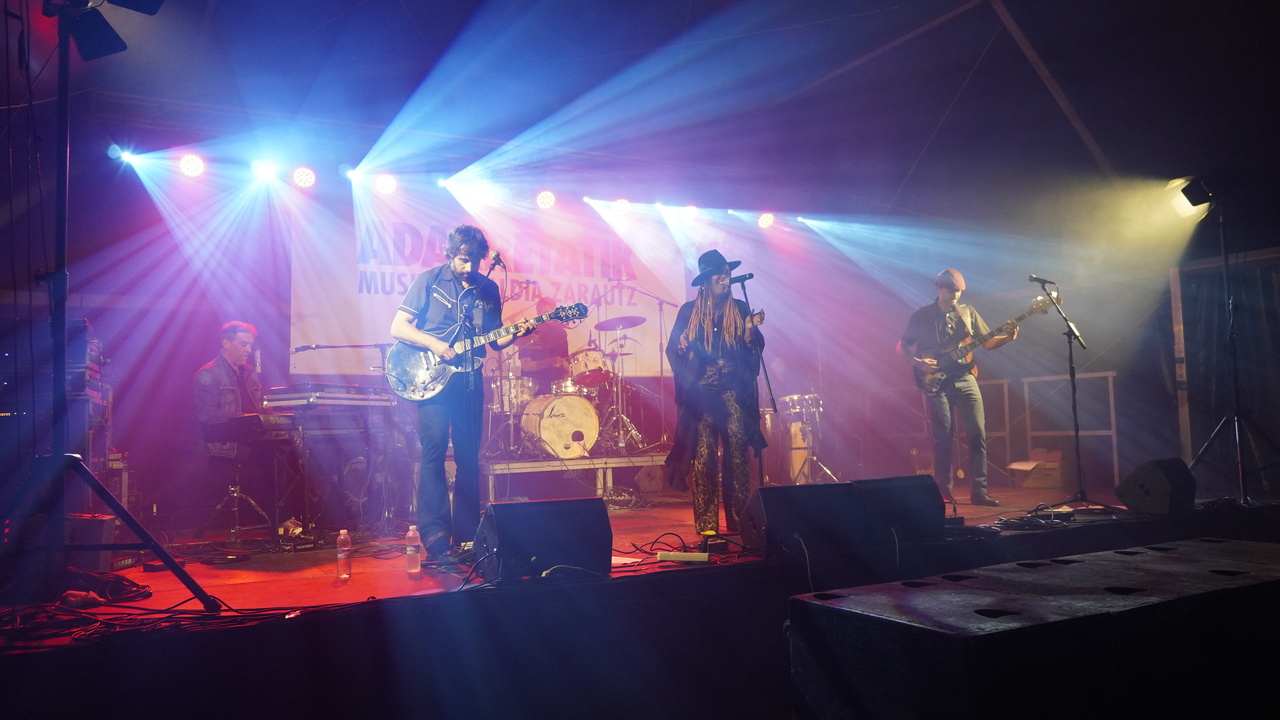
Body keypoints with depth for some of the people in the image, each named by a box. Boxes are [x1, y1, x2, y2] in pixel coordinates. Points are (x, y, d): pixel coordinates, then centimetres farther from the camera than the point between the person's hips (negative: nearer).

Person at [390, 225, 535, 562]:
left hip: (469, 380, 4)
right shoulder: (429, 280, -1)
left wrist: (516, 333, -7)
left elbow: (495, 340, 13)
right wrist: (433, 344, -17)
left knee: (469, 456, 6)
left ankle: (466, 533, 15)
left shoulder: (489, 289, 11)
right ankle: (435, 536, -7)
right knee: (434, 451, -10)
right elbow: (398, 327, -4)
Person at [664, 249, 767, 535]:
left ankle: (740, 522, 1)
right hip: (702, 390, -1)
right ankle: (706, 525, -1)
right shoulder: (689, 311, 9)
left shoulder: (740, 309, 12)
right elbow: (672, 350, 8)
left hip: (735, 391, 1)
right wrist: (682, 346, -13)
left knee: (738, 455, -6)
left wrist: (752, 328, -7)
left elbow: (754, 349, 11)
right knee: (704, 455, -6)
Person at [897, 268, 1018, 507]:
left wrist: (1007, 338, -6)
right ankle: (944, 492, 7)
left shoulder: (968, 313, 12)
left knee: (978, 434, -5)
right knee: (943, 439, -2)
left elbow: (986, 342, 12)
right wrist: (918, 363, -11)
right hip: (936, 382, -3)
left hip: (965, 378, 3)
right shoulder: (921, 316, 3)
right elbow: (901, 347, 6)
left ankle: (978, 491, 0)